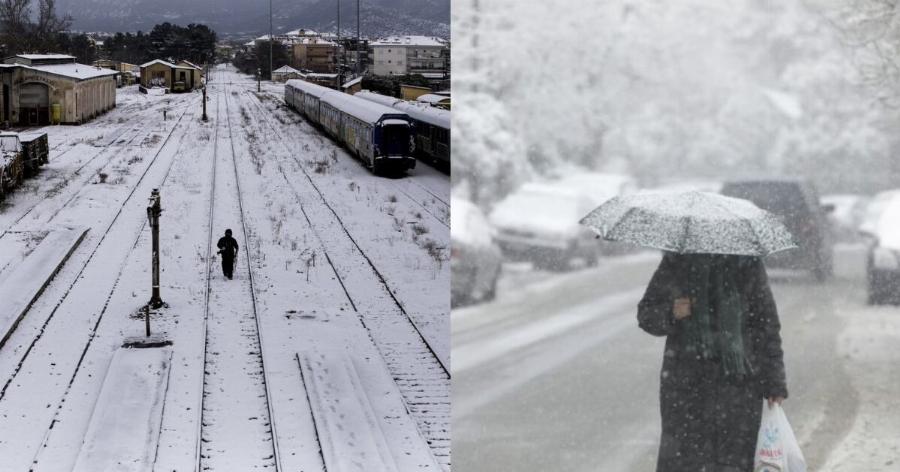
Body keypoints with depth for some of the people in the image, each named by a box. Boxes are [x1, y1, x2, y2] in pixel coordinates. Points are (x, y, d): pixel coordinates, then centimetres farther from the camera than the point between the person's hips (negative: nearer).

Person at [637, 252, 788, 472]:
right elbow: (645, 314, 11)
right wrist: (670, 314, -12)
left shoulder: (747, 264, 2)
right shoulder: (675, 263, 5)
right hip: (684, 382, 1)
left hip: (737, 381, -1)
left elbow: (767, 327, 4)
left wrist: (774, 384, 0)